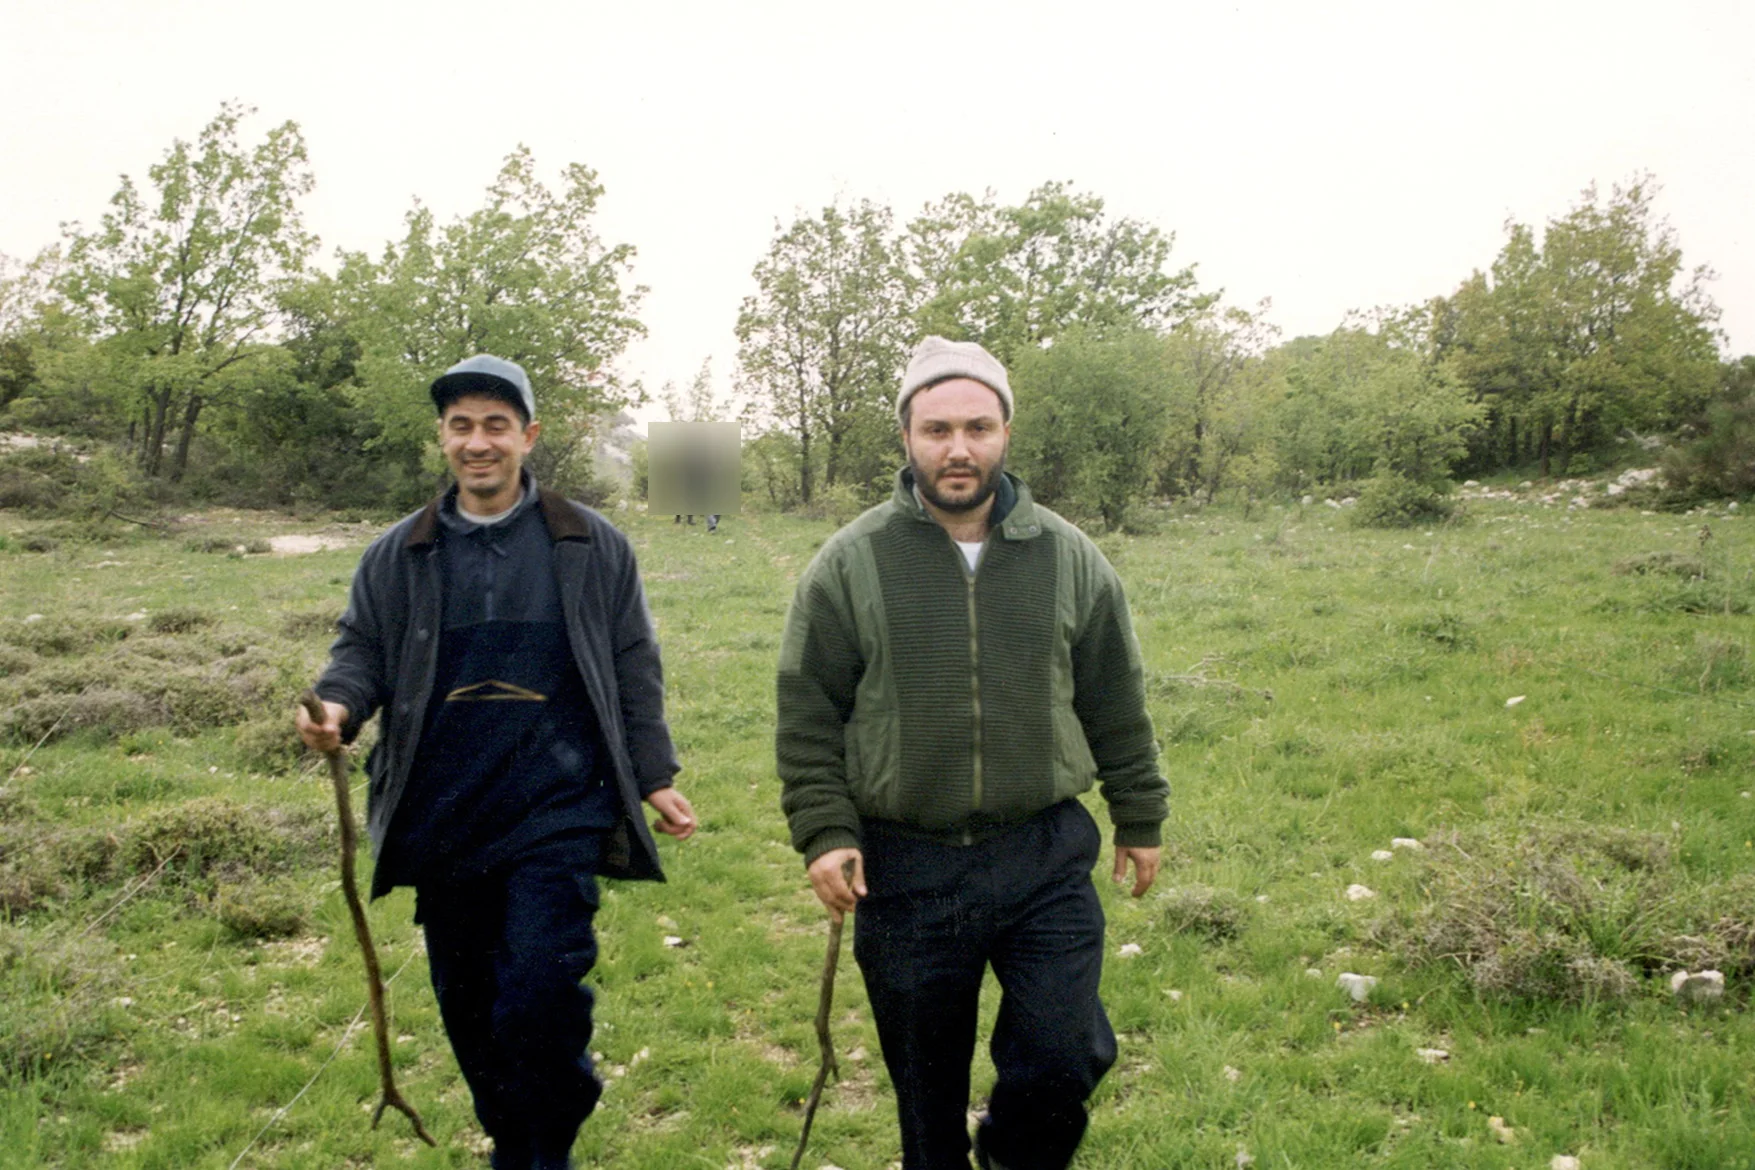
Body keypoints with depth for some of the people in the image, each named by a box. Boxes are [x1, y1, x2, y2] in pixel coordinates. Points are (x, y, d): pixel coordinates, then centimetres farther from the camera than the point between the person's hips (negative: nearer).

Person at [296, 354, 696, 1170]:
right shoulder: (397, 557, 10)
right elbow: (362, 650, 11)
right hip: (442, 821, 3)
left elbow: (634, 673, 8)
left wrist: (653, 777, 4)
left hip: (556, 818, -3)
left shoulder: (592, 547, 5)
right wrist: (338, 705, -11)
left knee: (539, 997, -12)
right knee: (468, 1007, 13)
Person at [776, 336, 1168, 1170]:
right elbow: (807, 718, -1)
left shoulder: (1069, 558, 1)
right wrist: (823, 832, -8)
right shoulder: (850, 565, -4)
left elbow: (1117, 708, 9)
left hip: (1047, 860, 1)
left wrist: (1140, 820, 13)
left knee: (1064, 1058, 1)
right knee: (926, 1082, 13)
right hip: (904, 871, 0)